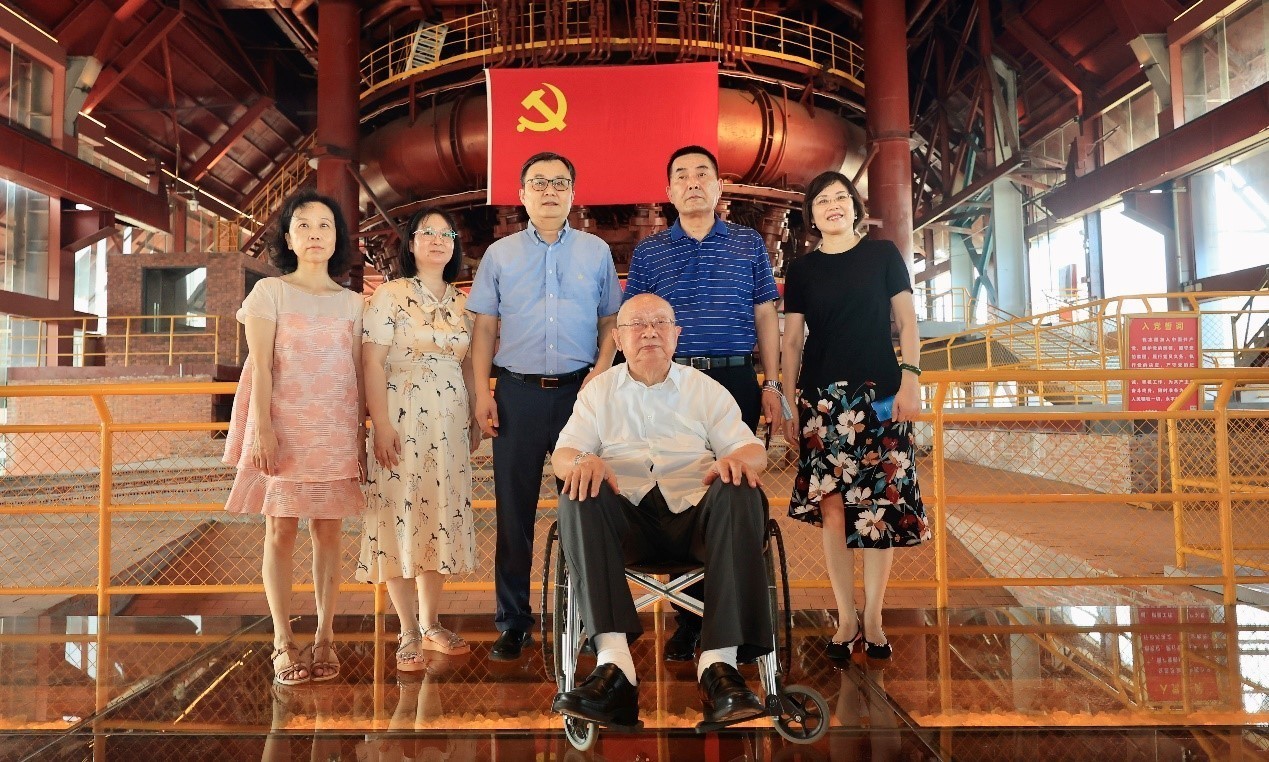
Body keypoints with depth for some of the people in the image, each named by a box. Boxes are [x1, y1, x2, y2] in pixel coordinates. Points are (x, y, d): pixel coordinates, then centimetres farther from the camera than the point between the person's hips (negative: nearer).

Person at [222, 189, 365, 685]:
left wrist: (362, 433, 5)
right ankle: (283, 643, 6)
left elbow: (359, 374, 10)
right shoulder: (269, 291, 4)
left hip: (337, 431, 2)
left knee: (328, 531, 4)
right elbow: (260, 366, -4)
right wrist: (263, 428, -13)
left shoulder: (352, 302, 12)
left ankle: (324, 638, 11)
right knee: (281, 531, 0)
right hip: (284, 428, -2)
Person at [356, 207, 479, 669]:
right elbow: (372, 362, -9)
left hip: (450, 424, 5)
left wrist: (475, 419, 10)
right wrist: (381, 424, -15)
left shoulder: (461, 303, 12)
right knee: (402, 516, -2)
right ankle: (409, 634, 9)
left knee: (442, 518, 9)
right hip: (403, 421, -5)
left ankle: (431, 622, 23)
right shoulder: (390, 295, -3)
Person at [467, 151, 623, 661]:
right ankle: (513, 621, 17)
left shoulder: (596, 252, 9)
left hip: (580, 389, 0)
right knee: (514, 508, 5)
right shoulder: (500, 254, 9)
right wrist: (482, 393, -3)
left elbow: (610, 320, 10)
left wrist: (602, 369, -7)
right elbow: (484, 328, 6)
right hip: (518, 390, 0)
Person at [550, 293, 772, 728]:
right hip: (627, 520, 0)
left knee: (740, 493, -31)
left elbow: (754, 450, 9)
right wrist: (581, 462, -19)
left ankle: (719, 661, -37)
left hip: (693, 514, 0)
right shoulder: (598, 391, 18)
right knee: (579, 497, -30)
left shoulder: (705, 389, 18)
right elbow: (562, 454, 7)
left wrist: (736, 459, -18)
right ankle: (613, 662, -40)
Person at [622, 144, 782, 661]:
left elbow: (766, 316, 10)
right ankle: (687, 620, 13)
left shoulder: (749, 244, 11)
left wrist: (771, 385, 3)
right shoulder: (648, 252, 10)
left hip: (736, 381, 0)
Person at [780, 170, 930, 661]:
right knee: (831, 505, -4)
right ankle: (846, 621, 6)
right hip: (822, 397, 1)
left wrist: (911, 378, -5)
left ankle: (872, 620, 10)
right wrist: (788, 404, 4)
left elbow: (907, 321, 7)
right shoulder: (801, 270, 11)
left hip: (880, 394, 0)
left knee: (879, 506, -2)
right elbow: (791, 340, 9)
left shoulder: (883, 255, 9)